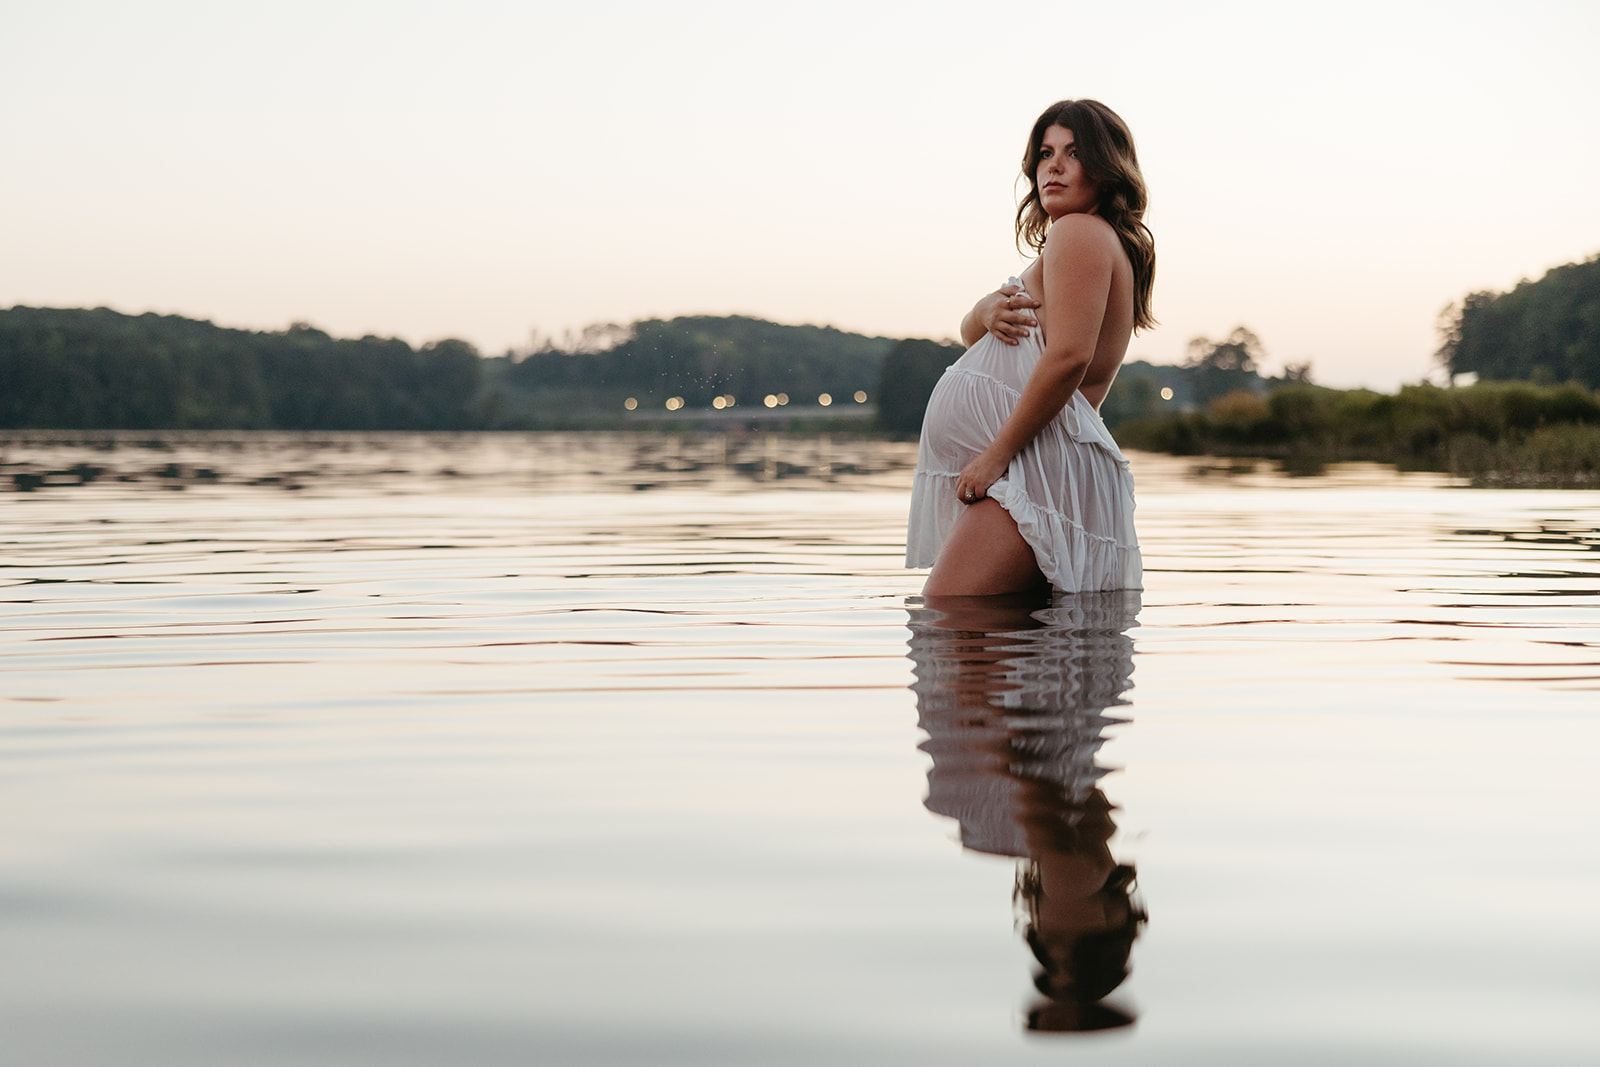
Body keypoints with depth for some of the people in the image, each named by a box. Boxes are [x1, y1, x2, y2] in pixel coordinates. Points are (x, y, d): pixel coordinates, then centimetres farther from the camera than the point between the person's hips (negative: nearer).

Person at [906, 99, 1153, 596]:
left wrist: (996, 453, -19)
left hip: (1041, 463, -11)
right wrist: (988, 312, -1)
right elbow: (970, 333, 25)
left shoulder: (1080, 231, -5)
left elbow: (1069, 357, -20)